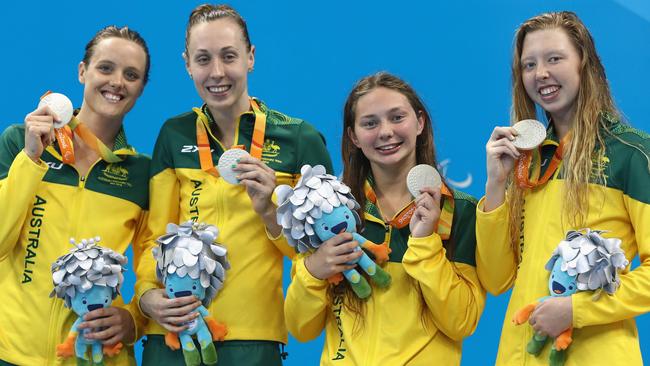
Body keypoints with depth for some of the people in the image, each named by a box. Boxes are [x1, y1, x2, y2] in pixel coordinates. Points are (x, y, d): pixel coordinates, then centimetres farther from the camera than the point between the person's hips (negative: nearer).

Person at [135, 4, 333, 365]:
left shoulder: (300, 140, -2)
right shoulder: (175, 136, 5)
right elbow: (157, 235, 9)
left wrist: (270, 211, -15)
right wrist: (147, 293, -9)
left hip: (253, 336, -2)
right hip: (173, 334, 2)